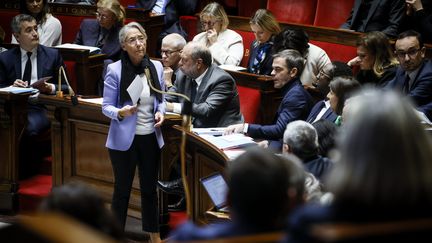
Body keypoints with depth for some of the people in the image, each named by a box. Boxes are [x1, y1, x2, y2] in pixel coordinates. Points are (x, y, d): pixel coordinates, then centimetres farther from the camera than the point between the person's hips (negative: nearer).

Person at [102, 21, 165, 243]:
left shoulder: (156, 67, 0)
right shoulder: (115, 70, -12)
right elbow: (106, 106, -8)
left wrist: (160, 113, -7)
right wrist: (120, 113, -28)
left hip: (151, 137, 4)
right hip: (124, 139, -4)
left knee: (150, 187, 15)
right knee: (122, 189, 8)